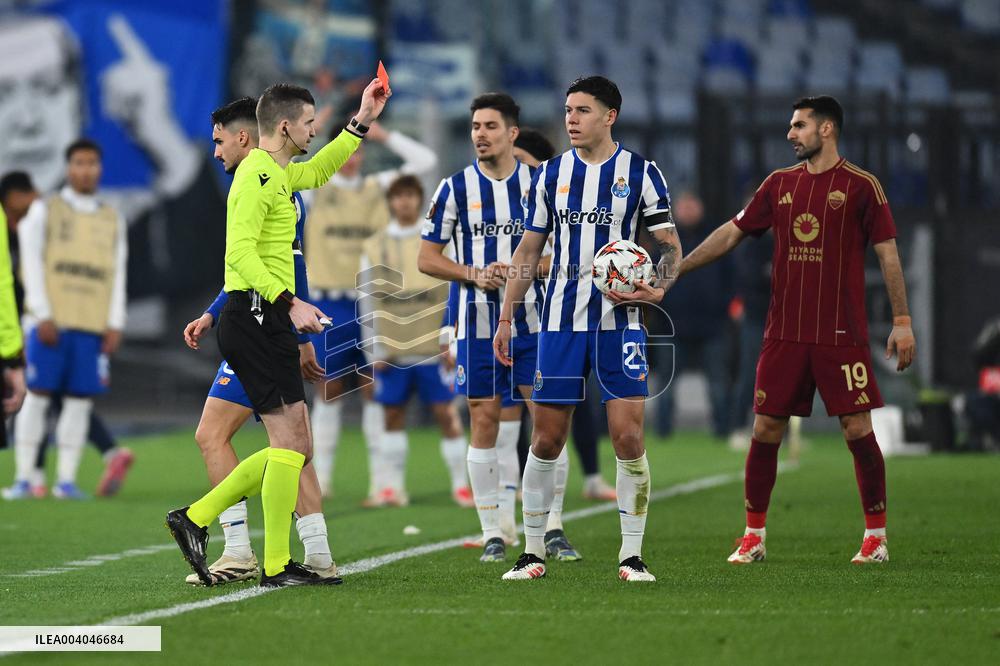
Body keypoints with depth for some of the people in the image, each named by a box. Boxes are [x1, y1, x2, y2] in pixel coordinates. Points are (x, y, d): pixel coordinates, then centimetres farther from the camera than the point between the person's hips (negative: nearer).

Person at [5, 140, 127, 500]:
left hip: (92, 326, 3)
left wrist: (115, 325, 2)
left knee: (80, 400, -1)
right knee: (37, 396, -5)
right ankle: (23, 478, -2)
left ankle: (66, 480, 3)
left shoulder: (113, 220, 16)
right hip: (50, 322, -3)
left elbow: (118, 277, 13)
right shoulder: (44, 210, 7)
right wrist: (43, 316, -10)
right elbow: (33, 265, 0)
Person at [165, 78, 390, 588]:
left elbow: (318, 171, 43)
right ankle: (277, 566, -9)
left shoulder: (277, 173, 19)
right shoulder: (258, 175, -12)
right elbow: (241, 253, -22)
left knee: (294, 448, 9)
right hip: (256, 315, -10)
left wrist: (361, 122, 39)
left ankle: (196, 518, 13)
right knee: (290, 443, -11)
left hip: (265, 320, 10)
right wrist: (290, 302, -29)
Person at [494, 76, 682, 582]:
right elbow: (528, 250, 13)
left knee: (628, 436, -9)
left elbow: (671, 247, 4)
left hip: (619, 322, -2)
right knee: (546, 440, 2)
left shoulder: (641, 173, 1)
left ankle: (631, 555, -1)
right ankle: (533, 552, 11)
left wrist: (657, 289, -16)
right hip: (560, 322, 2)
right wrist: (505, 319, 8)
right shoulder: (550, 174, 8)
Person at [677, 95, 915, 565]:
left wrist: (902, 321, -7)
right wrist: (675, 270, 10)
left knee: (857, 428, -5)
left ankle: (876, 536, 7)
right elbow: (732, 232, 15)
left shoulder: (861, 186, -2)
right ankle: (754, 536, 10)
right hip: (784, 333, 4)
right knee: (765, 428, 1)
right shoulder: (780, 184, 10)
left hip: (842, 333, -4)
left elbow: (888, 253, -2)